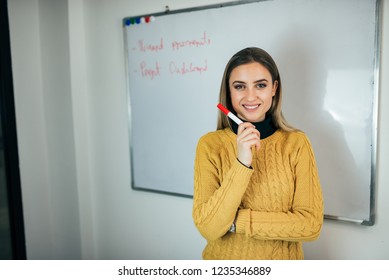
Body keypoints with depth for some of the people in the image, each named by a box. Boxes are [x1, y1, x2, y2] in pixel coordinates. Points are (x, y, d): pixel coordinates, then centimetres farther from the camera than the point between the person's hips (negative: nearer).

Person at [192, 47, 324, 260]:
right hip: (224, 258, 0)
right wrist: (242, 164, -30)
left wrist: (235, 220, -20)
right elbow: (208, 229, -20)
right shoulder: (210, 144, -13)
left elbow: (311, 224, -15)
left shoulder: (296, 143, -11)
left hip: (282, 259, 1)